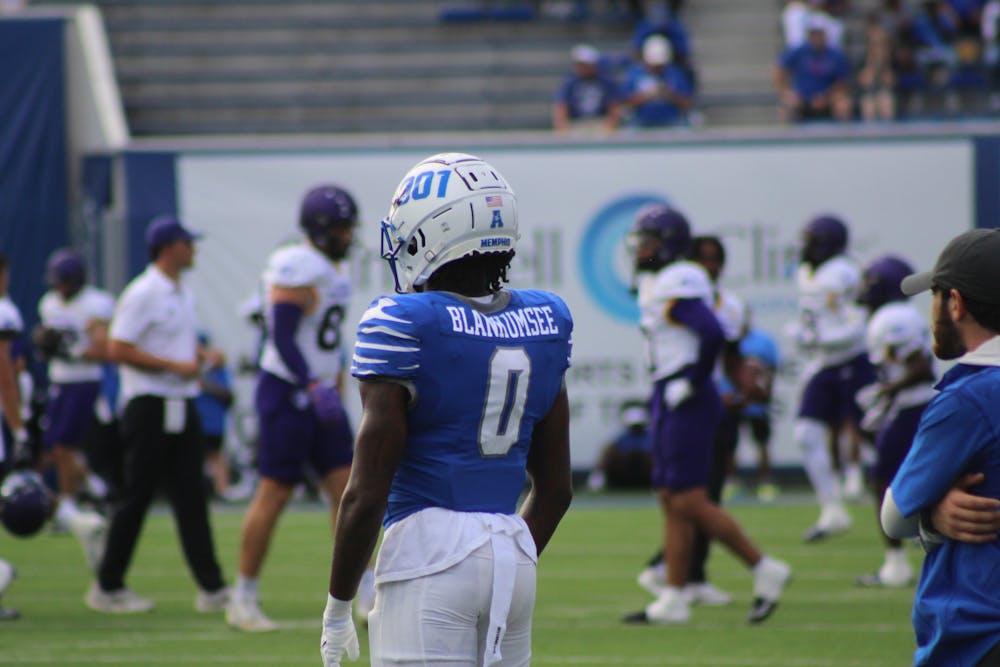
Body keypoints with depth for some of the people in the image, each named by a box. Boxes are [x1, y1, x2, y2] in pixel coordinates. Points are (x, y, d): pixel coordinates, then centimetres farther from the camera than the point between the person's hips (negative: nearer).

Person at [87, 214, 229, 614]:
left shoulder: (184, 294, 16)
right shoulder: (142, 294, -12)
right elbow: (117, 349, -18)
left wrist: (203, 356, 6)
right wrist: (174, 365, -19)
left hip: (182, 404, 8)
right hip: (149, 405, -8)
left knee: (191, 498, 5)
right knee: (136, 497, -4)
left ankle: (212, 588, 3)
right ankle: (107, 588, 5)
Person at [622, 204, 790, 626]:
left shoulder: (677, 286, -16)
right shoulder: (656, 285, 15)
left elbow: (712, 335, -29)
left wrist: (691, 383, -20)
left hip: (687, 404, -10)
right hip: (668, 401, 10)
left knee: (690, 503, -9)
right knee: (671, 500, 9)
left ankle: (763, 570, -1)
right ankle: (673, 599, 10)